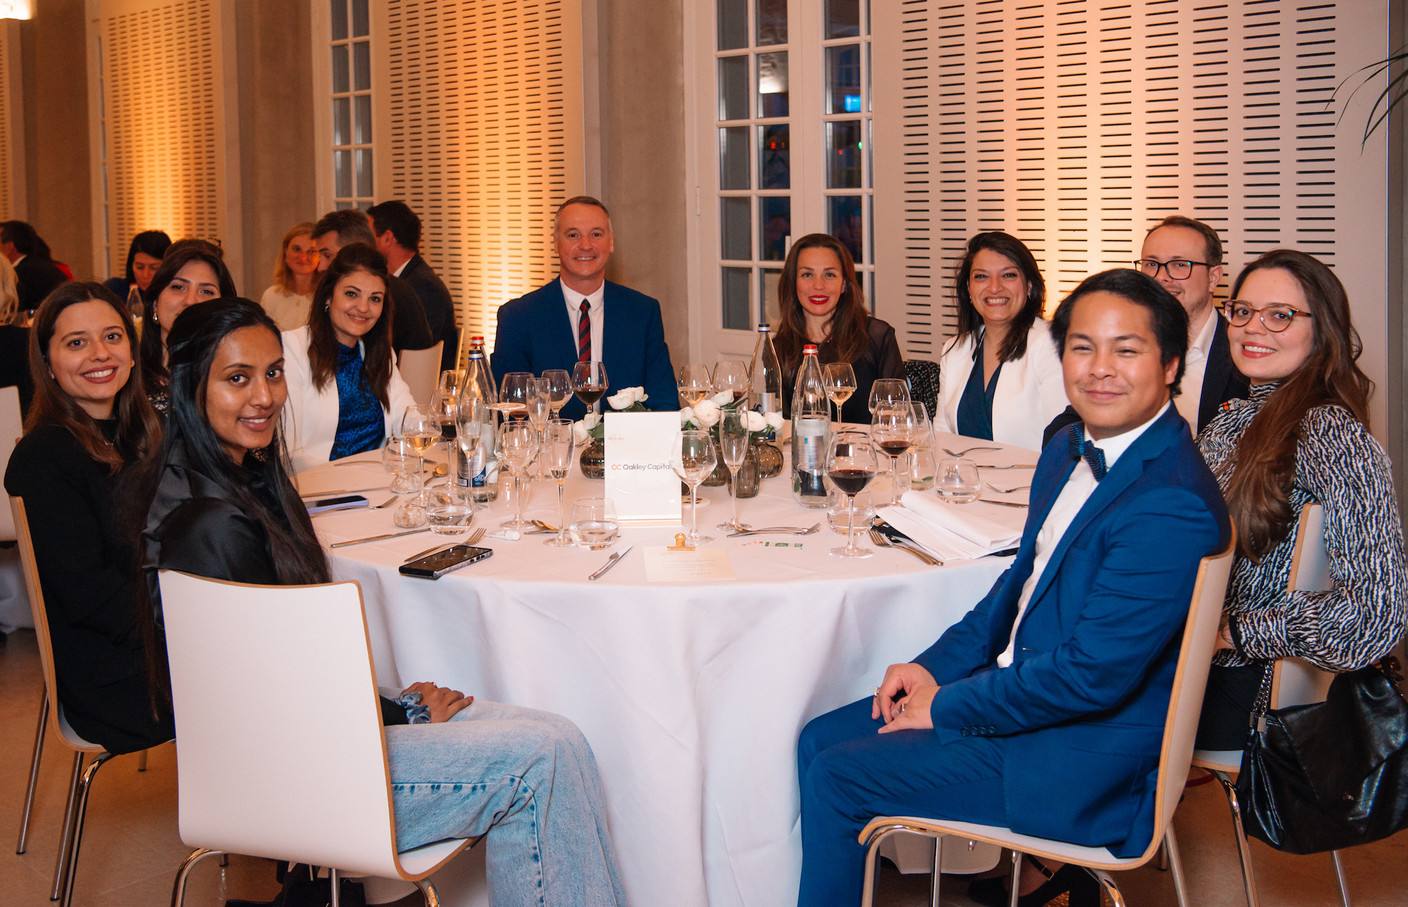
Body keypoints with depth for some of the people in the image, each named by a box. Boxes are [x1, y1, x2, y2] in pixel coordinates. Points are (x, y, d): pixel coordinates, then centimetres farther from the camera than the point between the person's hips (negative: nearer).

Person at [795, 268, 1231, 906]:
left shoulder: (1173, 507, -27)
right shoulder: (1070, 452, 5)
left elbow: (1093, 674, -27)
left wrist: (946, 707, -16)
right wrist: (935, 665, 4)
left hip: (1080, 759, -9)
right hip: (1019, 686, 9)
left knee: (835, 778, -7)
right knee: (820, 740, 9)